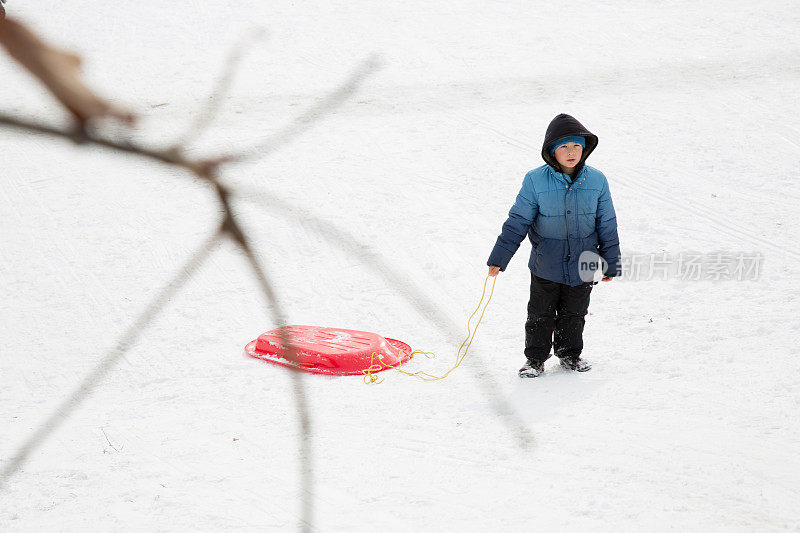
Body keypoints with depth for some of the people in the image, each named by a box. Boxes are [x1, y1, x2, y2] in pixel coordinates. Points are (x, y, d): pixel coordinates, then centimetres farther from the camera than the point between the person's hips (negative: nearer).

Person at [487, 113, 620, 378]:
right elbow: (518, 221, -6)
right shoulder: (535, 181, -11)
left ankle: (569, 353, 36)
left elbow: (607, 225, 4)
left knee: (574, 314, 16)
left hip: (582, 265, 2)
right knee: (540, 315, 10)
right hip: (546, 265, -2)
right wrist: (498, 258, -7)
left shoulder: (596, 181, -5)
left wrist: (611, 264, 8)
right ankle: (535, 358, 27)